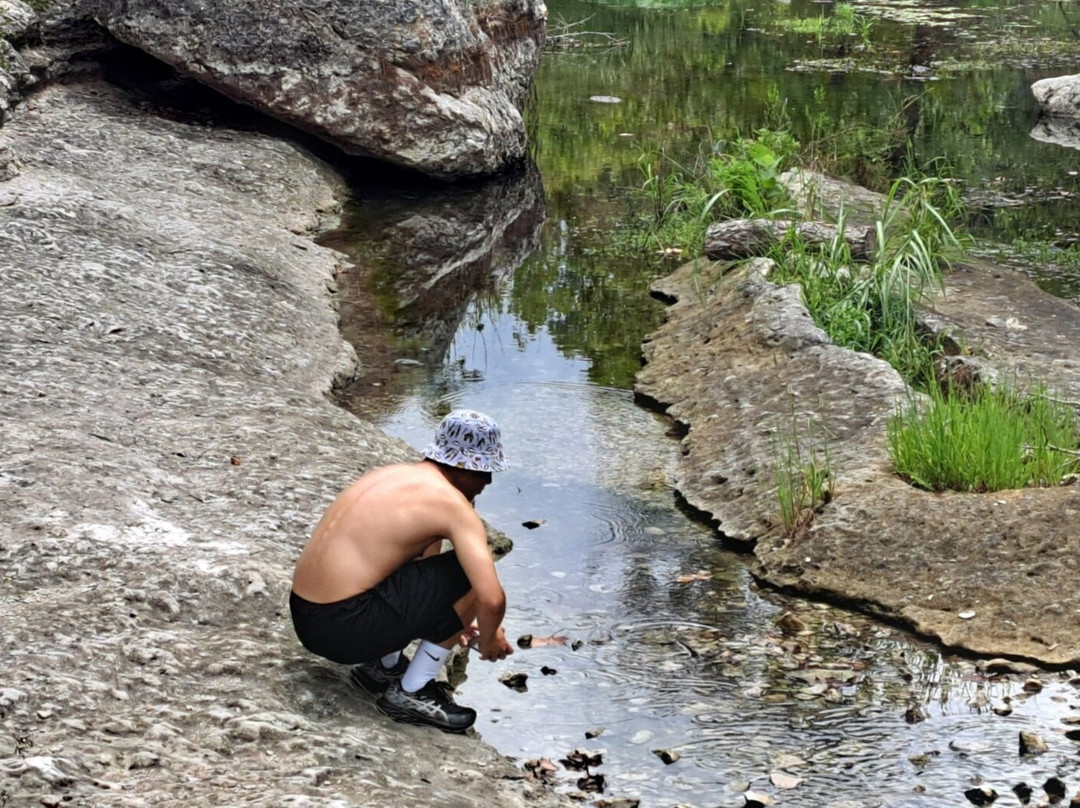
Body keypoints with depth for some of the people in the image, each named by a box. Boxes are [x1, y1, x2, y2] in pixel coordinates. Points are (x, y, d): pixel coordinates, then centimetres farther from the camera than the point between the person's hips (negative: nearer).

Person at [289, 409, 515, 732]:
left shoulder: (393, 474, 16)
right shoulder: (451, 503, -9)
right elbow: (492, 599, -17)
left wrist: (457, 622, 36)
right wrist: (488, 641, 4)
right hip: (345, 628, -9)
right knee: (472, 577, -6)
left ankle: (382, 665, 20)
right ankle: (411, 693, 1)